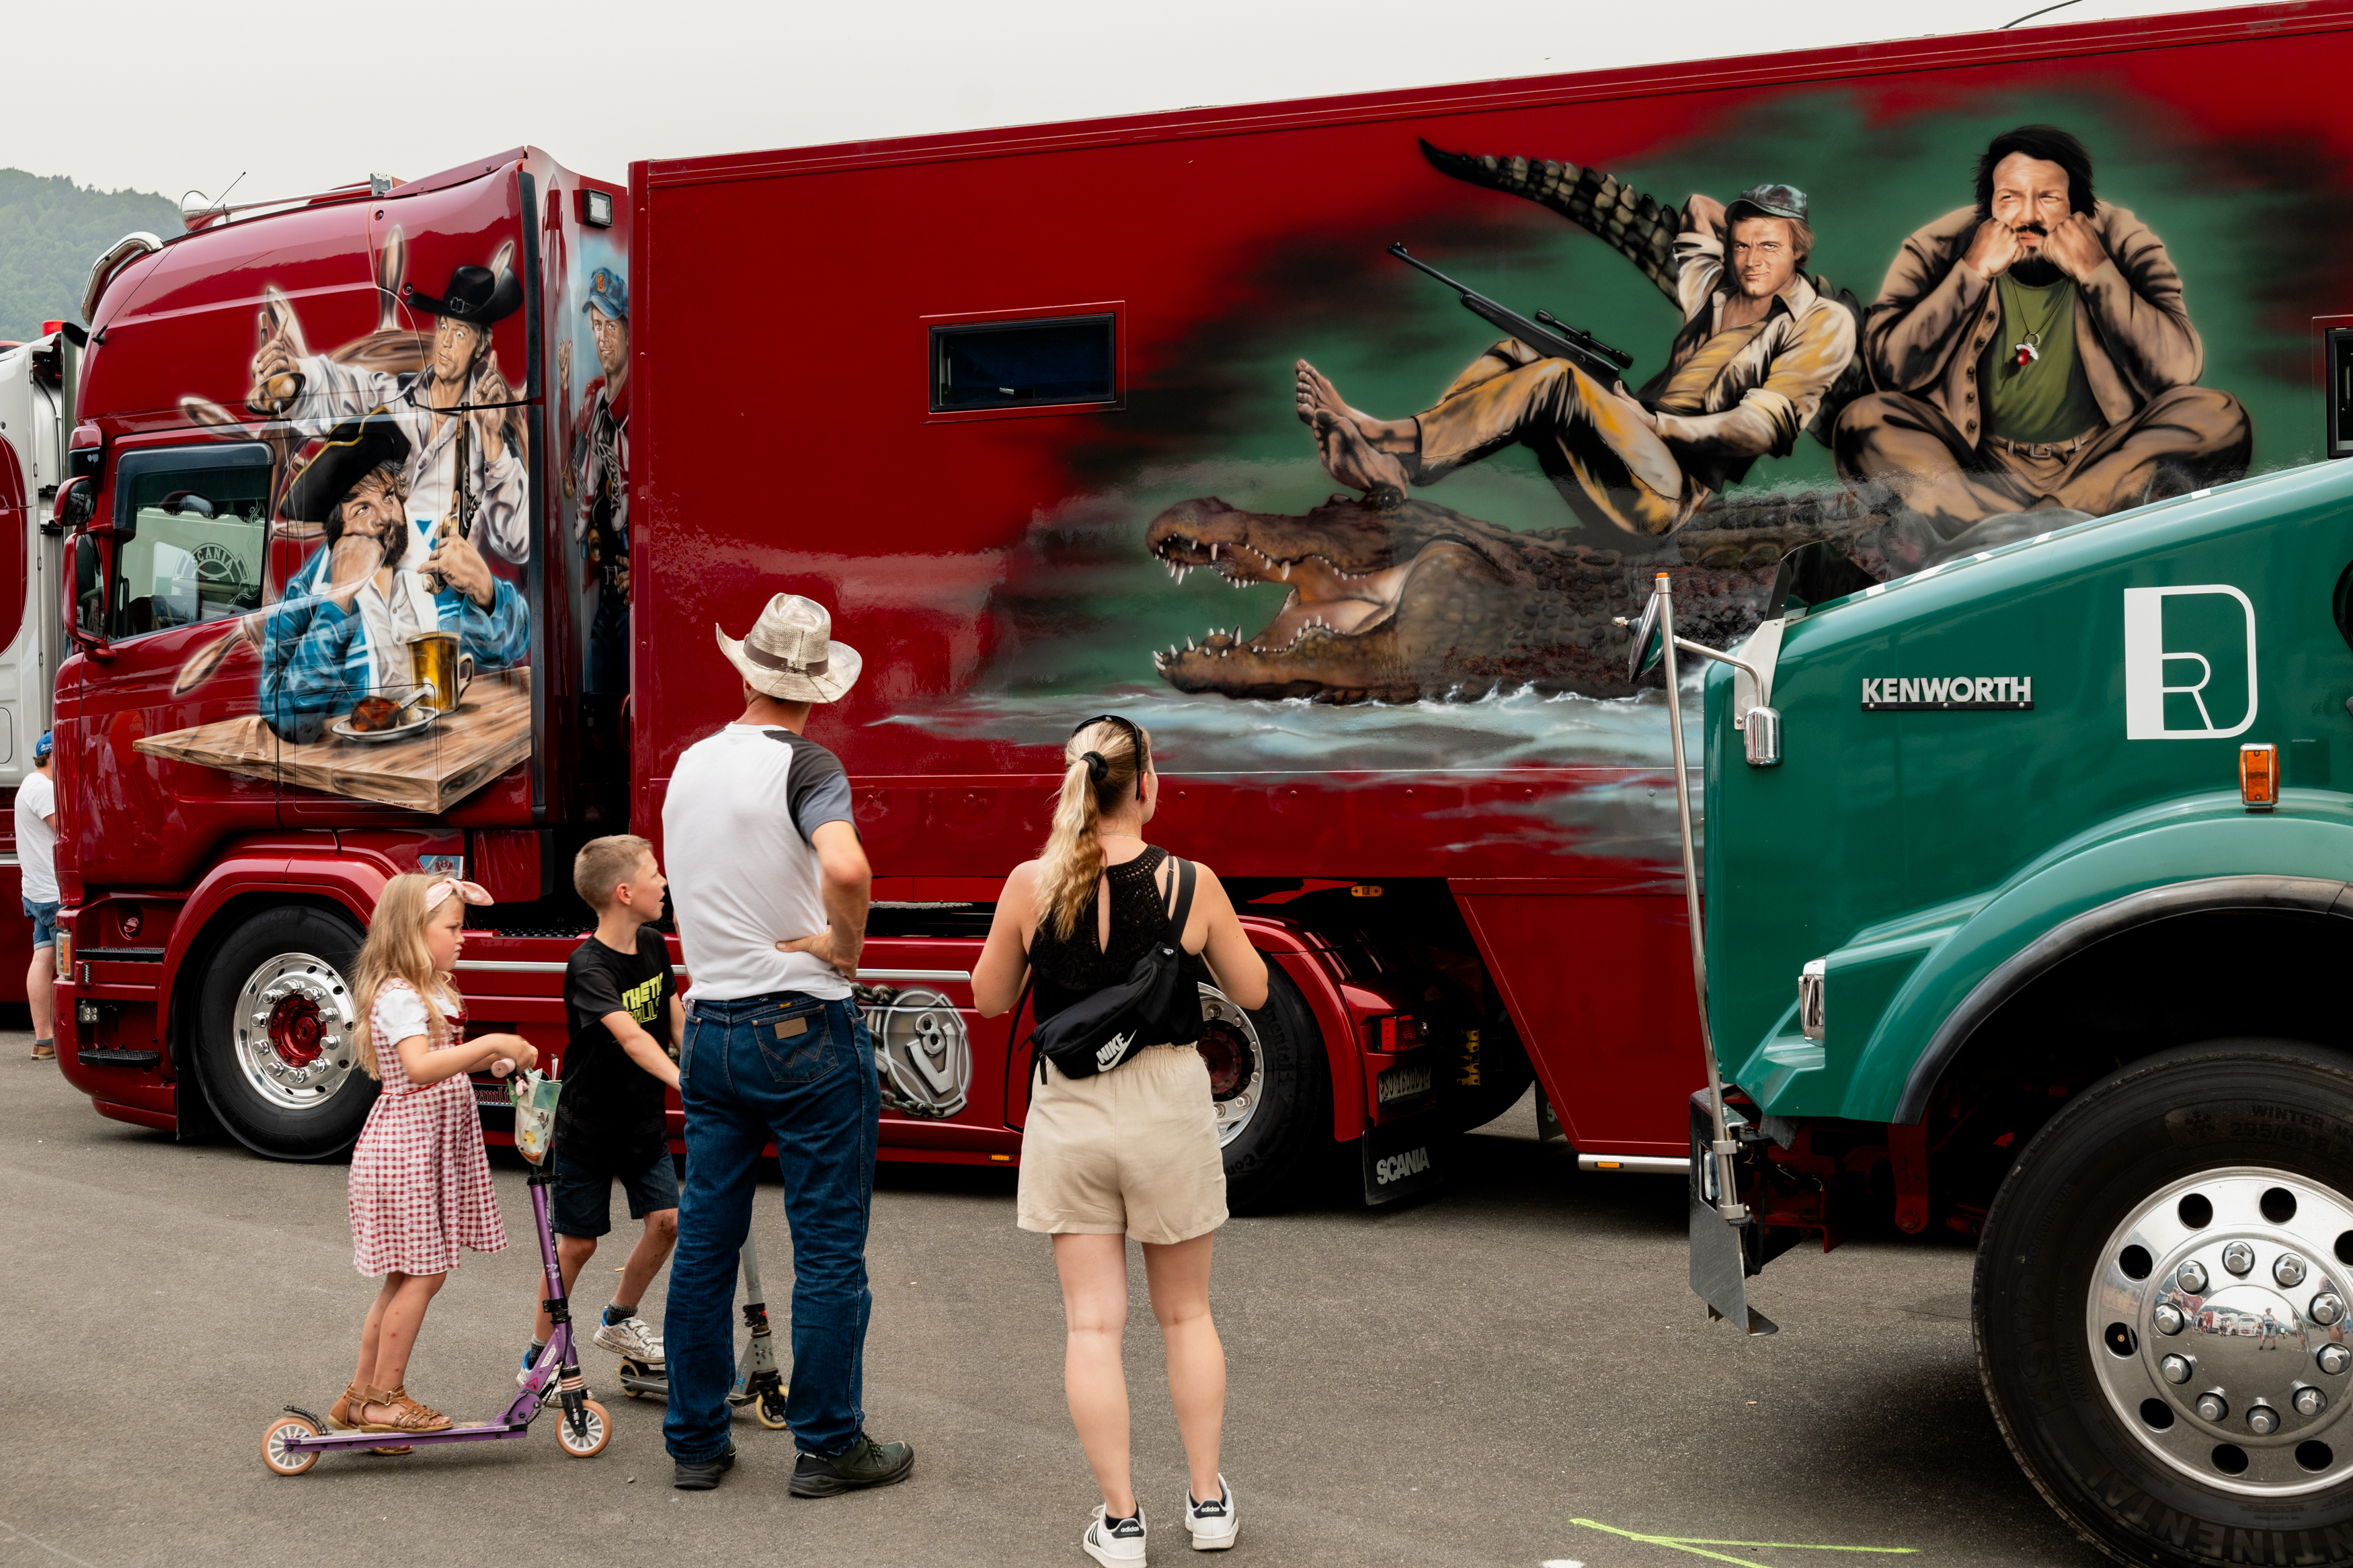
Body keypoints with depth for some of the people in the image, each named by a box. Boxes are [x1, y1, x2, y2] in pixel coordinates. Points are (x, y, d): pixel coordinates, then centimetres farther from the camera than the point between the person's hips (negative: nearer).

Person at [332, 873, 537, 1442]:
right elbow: (419, 1066, -33)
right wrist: (489, 1043, -35)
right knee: (421, 1273, -5)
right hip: (406, 1145, -10)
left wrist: (494, 1059, 7)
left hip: (428, 1149, 10)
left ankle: (361, 1397, 19)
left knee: (408, 1276, 12)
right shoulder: (399, 997, -18)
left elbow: (448, 1063, 23)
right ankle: (384, 1398, 4)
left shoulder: (430, 993, 15)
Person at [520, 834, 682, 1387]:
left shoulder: (653, 945, 0)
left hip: (643, 1120, 6)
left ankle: (620, 1321, 22)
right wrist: (681, 1080, -50)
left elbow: (676, 1021, 9)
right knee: (577, 1242, 2)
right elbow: (630, 1036, -39)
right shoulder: (588, 967, -24)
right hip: (588, 1127, -6)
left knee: (667, 1218, 0)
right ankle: (540, 1353, 18)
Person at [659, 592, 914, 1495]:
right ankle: (828, 1447, 10)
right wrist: (847, 942, -14)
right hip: (803, 1031, -6)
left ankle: (696, 1444, 19)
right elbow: (846, 869, -32)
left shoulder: (689, 767, 10)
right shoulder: (802, 765, -12)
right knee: (829, 1249, 3)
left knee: (704, 1243, 11)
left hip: (709, 1031, 7)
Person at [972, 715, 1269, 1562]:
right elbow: (1252, 991, 1)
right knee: (1185, 1313, 17)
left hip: (1069, 1109, 0)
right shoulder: (1191, 883, -11)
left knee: (1093, 1323, 7)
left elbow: (990, 998, 4)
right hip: (1169, 1109, 0)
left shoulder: (1032, 884, -8)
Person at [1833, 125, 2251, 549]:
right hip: (1979, 467, -1)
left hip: (2100, 461, 1)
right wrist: (1973, 272, -17)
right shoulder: (1940, 250, -3)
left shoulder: (2125, 246, -2)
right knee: (1863, 419, -25)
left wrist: (2095, 272, -17)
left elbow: (2180, 371, -14)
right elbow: (1890, 367, -15)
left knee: (2220, 418, -24)